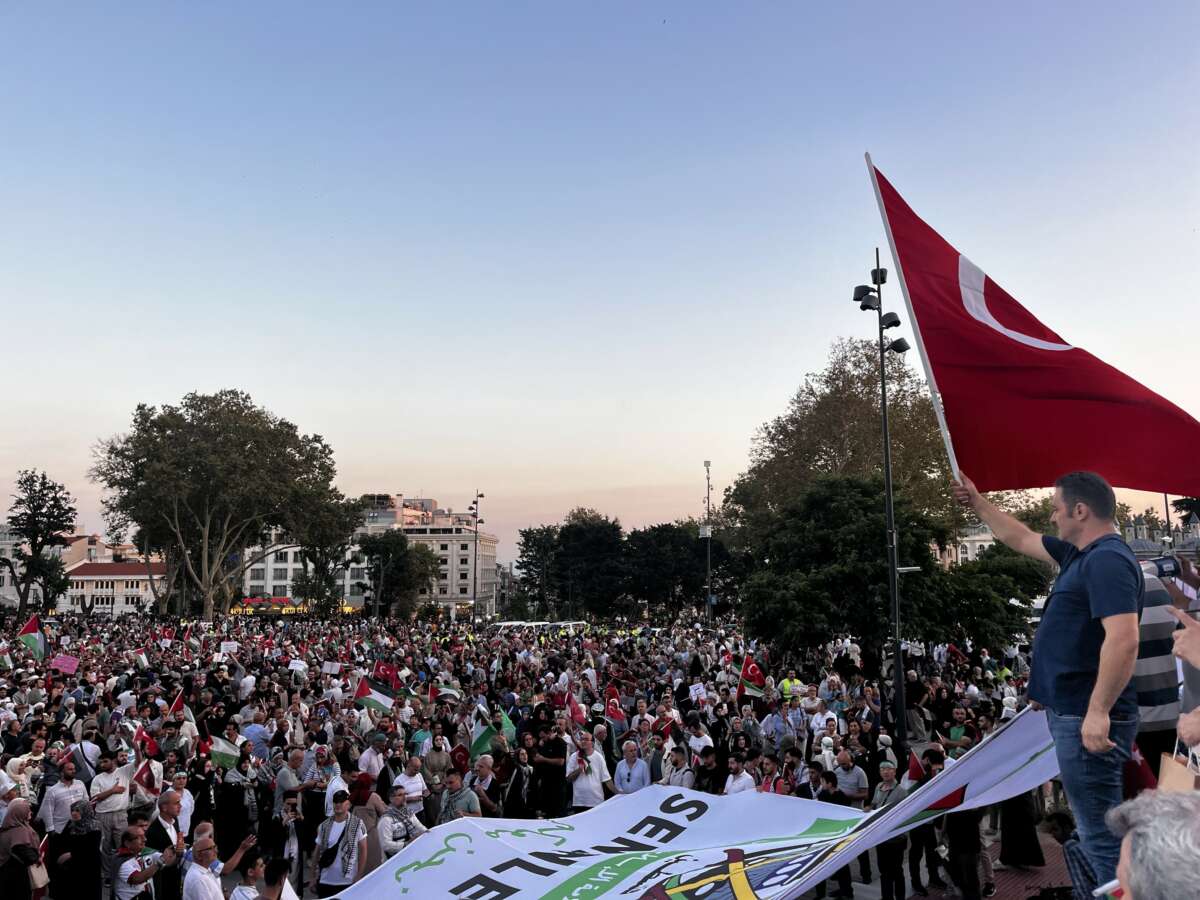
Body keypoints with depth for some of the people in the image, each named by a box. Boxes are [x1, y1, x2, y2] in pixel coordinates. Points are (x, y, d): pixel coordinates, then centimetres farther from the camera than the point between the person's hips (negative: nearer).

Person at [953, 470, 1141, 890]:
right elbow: (1020, 539, 28)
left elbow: (1123, 639, -28)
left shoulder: (1107, 559, -19)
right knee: (1095, 826, 20)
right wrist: (977, 502, 32)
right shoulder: (1081, 553, 13)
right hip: (1073, 713, 11)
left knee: (1101, 833, -6)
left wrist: (1098, 712, -29)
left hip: (1087, 720, -11)